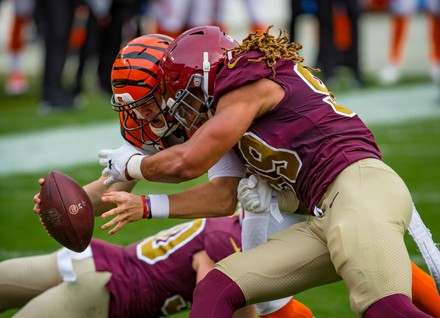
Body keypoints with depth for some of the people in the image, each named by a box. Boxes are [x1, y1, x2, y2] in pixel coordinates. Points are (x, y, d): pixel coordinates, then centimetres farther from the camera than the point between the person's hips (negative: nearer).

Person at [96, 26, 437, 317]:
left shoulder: (246, 82, 0)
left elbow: (189, 162, 0)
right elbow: (227, 198, 33)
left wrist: (131, 166, 19)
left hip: (359, 186, -9)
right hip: (326, 217, 9)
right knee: (216, 290, 2)